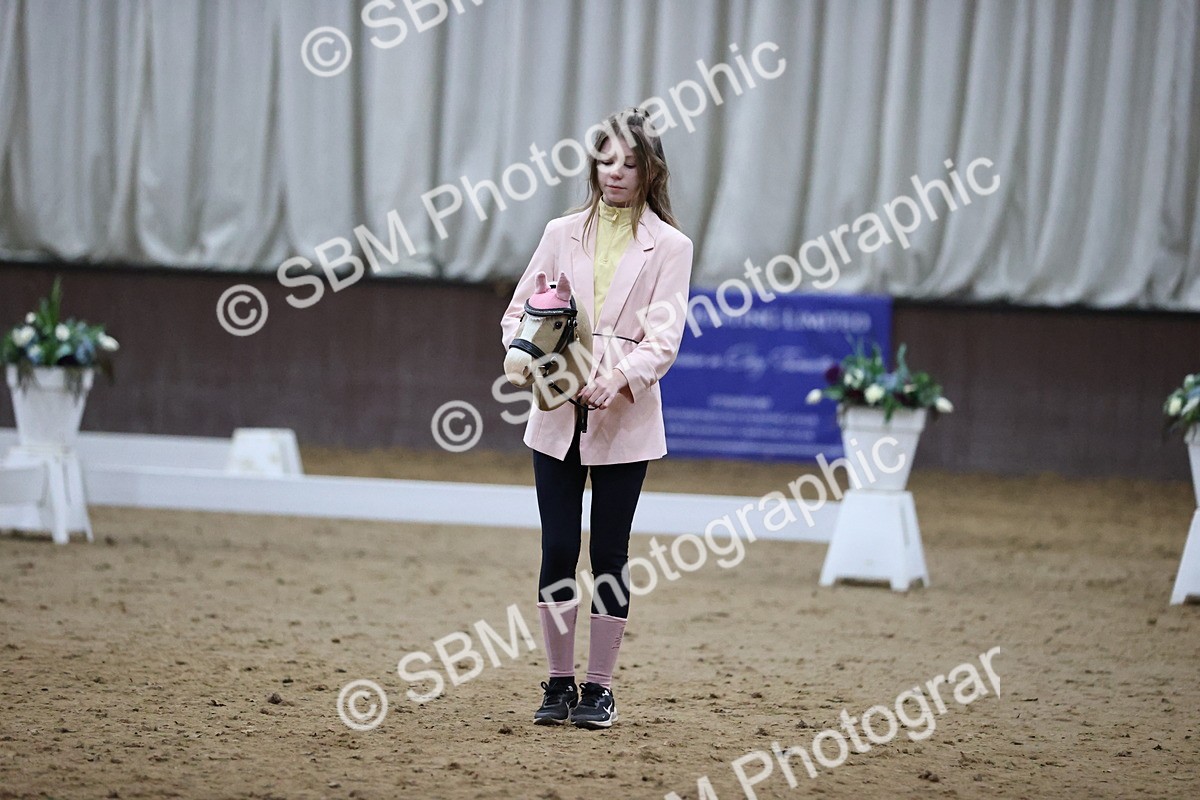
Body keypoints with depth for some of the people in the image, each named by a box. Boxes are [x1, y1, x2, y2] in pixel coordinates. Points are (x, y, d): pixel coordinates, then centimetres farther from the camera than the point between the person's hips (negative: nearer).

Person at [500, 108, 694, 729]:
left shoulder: (669, 247, 1)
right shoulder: (563, 234, 9)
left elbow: (663, 338, -6)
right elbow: (519, 310, 9)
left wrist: (618, 378, -23)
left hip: (624, 417, -2)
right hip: (557, 414, 2)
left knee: (609, 553, 2)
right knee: (558, 550, 1)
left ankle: (599, 688, 10)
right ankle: (559, 683, 11)